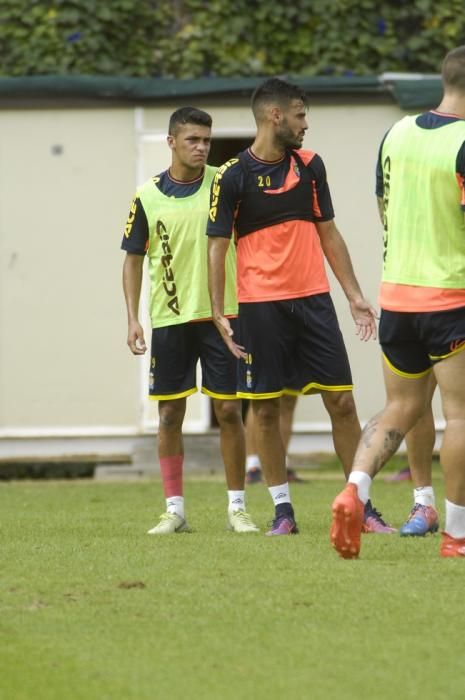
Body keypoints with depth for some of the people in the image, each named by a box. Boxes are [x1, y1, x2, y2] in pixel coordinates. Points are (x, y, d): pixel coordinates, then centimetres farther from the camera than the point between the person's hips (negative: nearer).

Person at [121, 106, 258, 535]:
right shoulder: (148, 198, 0)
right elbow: (133, 259, 7)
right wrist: (132, 319, 0)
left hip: (221, 315, -1)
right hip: (169, 319, 1)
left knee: (229, 410, 0)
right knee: (170, 414, 3)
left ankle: (237, 508, 8)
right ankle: (174, 511, 10)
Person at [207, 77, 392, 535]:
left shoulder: (310, 165, 9)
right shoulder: (233, 177, -5)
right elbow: (217, 247, -2)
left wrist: (354, 294, 12)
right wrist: (218, 313, -9)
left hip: (313, 300, 4)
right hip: (260, 305, -3)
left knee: (341, 401, 0)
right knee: (265, 408, 1)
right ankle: (282, 510, 10)